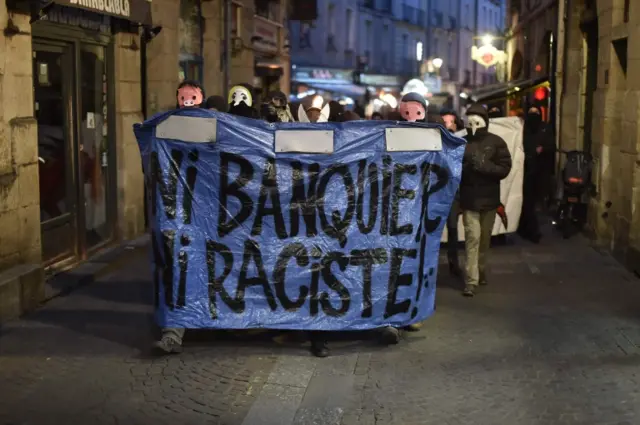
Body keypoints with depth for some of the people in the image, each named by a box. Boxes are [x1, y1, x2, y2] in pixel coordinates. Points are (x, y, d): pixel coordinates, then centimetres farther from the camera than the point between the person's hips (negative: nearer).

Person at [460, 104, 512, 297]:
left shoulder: (496, 142, -2)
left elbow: (505, 168, -8)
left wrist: (484, 166, -21)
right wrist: (463, 168, -22)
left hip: (489, 198, 2)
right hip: (469, 199, -2)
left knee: (485, 238, 15)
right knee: (472, 237, -8)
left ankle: (481, 271, 34)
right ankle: (471, 280, -8)